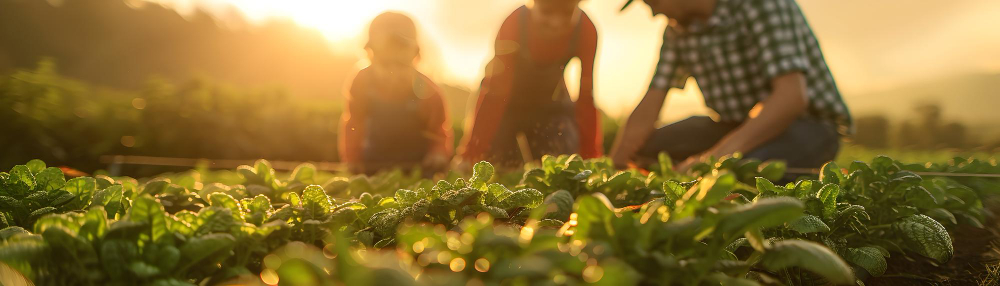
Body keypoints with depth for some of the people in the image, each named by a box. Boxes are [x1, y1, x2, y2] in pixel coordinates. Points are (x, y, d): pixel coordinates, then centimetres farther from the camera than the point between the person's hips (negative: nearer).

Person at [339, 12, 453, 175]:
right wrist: (352, 161, -9)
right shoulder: (363, 83, -9)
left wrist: (439, 155, -28)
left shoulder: (427, 92, -13)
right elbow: (352, 125, 1)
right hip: (372, 169, 1)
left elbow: (440, 133, -7)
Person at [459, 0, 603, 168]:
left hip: (553, 108, 2)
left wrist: (591, 157, -24)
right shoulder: (514, 25, -32)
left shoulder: (585, 30, -25)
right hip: (506, 106, -2)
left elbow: (586, 97, -21)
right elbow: (496, 94, -33)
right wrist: (473, 151, -39)